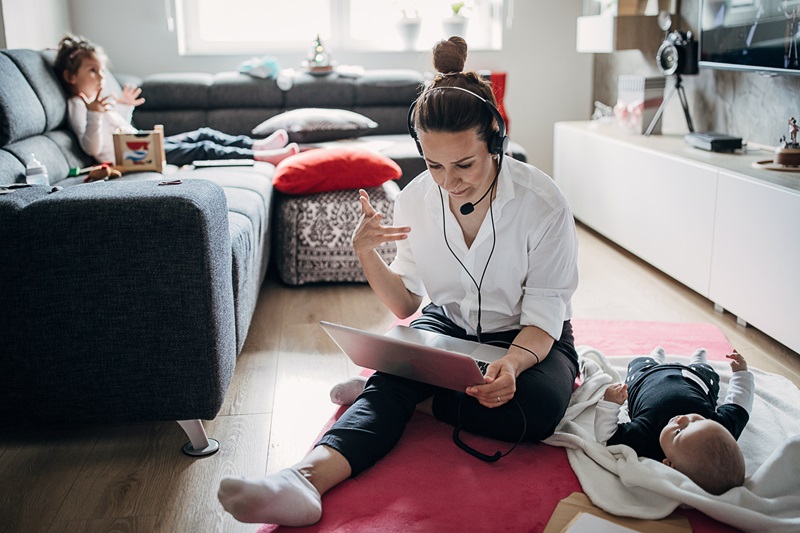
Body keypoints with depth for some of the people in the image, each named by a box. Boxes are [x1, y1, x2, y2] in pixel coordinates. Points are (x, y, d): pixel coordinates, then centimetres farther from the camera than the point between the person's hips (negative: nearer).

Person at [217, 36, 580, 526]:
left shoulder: (543, 202, -21)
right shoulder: (416, 199, -10)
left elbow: (544, 316, -17)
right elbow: (406, 305, -2)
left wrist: (512, 363, -39)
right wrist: (366, 254, -21)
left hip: (528, 337, -1)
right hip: (448, 325, 2)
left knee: (538, 409, -33)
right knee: (392, 380, -29)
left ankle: (402, 394, -18)